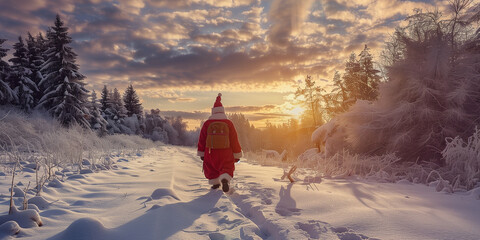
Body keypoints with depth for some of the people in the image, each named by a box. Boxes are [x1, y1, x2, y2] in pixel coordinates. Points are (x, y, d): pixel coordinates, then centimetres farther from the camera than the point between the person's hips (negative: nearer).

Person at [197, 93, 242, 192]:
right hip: (225, 153, -1)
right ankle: (225, 180, -18)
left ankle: (215, 183, 26)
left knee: (211, 168, 23)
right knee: (227, 168, 9)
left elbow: (202, 140, 1)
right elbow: (234, 140, -1)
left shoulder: (207, 124, -1)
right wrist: (237, 155, 7)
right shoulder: (228, 123, -3)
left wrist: (201, 154, 11)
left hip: (211, 152, 1)